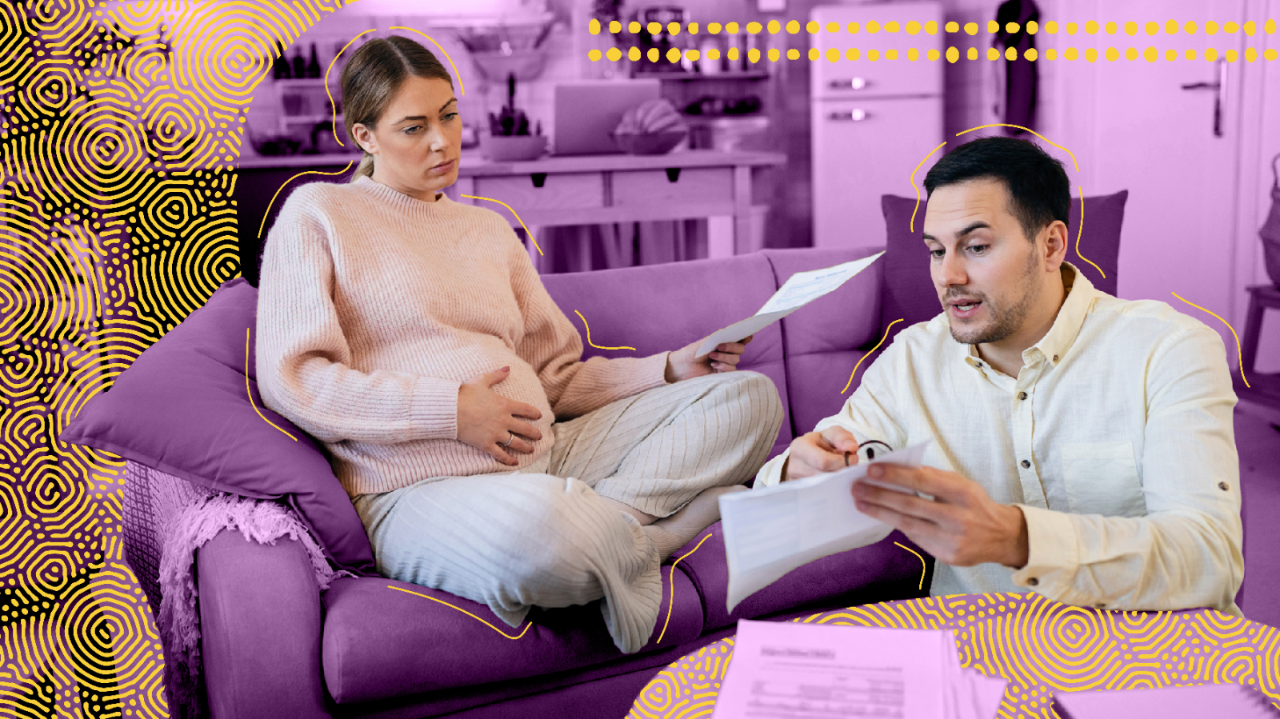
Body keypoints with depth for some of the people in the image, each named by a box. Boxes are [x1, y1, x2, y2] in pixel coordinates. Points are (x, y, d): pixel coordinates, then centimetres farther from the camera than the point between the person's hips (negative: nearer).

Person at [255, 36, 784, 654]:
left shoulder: (489, 229, 23)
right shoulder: (316, 215, 5)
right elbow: (290, 381, -8)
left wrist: (671, 368, 5)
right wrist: (452, 411, -15)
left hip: (549, 456, 7)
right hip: (419, 488, -6)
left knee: (749, 396, -7)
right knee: (530, 525, -43)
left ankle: (603, 527, -24)